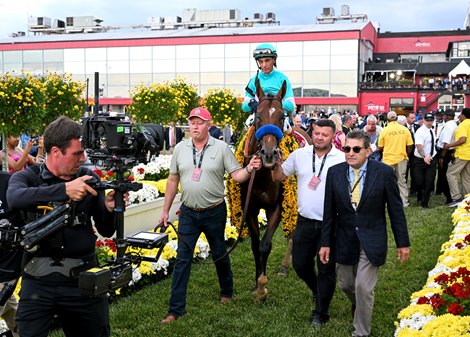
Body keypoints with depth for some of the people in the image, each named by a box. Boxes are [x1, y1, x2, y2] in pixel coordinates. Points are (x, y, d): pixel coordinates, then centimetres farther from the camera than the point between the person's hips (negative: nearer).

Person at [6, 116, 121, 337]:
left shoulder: (89, 179, 4)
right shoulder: (26, 177, -1)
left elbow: (106, 231, 7)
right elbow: (15, 199, -25)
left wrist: (110, 209, -15)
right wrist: (64, 189, -36)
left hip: (83, 279, 2)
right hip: (39, 281, -2)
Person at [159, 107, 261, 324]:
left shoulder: (221, 147, -6)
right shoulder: (180, 148, 2)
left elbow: (236, 176, -6)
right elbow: (173, 180, 7)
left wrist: (249, 169, -28)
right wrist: (166, 210, 9)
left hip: (215, 212, -1)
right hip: (188, 213, 2)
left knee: (219, 255, 15)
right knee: (182, 260, 0)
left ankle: (226, 292, 40)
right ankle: (176, 309, 6)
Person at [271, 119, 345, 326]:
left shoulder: (342, 159, -9)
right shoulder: (299, 155, 1)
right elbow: (278, 177, 9)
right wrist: (277, 164, -11)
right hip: (305, 221, 4)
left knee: (326, 269, 6)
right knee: (300, 264, 14)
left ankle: (320, 313, 21)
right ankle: (318, 290, 44)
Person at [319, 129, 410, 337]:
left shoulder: (384, 172, -11)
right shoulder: (334, 172, -4)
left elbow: (396, 210, -4)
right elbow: (329, 211, 1)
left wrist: (403, 242, -1)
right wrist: (326, 242, 2)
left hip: (371, 240, -3)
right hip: (344, 240, 3)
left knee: (363, 287, -9)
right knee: (346, 285, 16)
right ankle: (358, 304, 50)